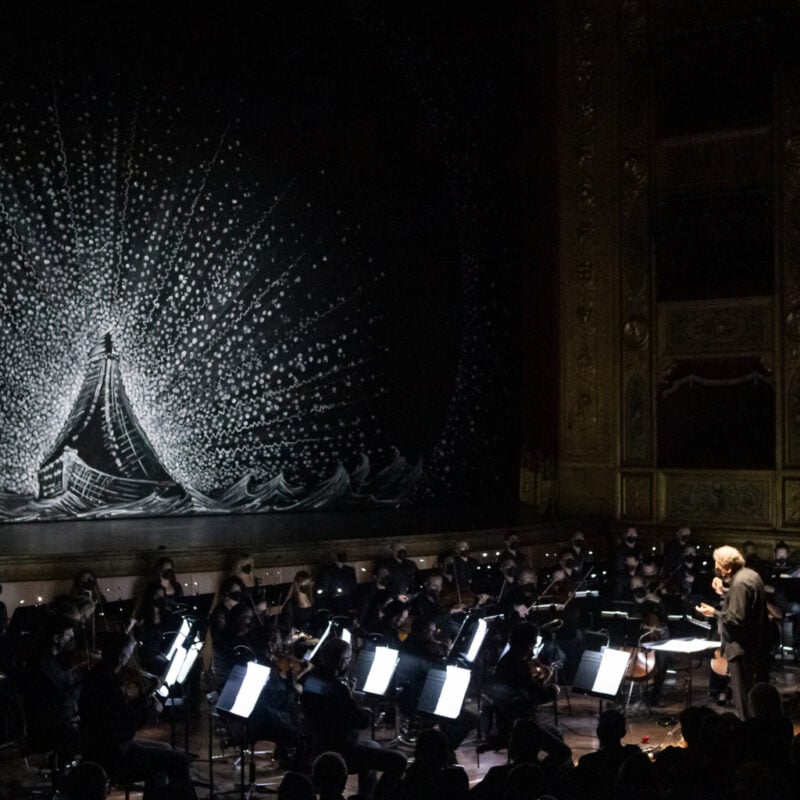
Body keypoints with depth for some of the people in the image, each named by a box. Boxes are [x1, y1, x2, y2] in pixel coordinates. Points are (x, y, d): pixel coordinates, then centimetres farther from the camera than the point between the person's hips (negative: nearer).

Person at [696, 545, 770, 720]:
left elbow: (737, 618, -25)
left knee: (742, 698, -2)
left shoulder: (740, 583, -22)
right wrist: (723, 592, 7)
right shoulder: (750, 574, 9)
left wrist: (714, 612, -14)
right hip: (756, 644, 11)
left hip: (742, 648, -11)